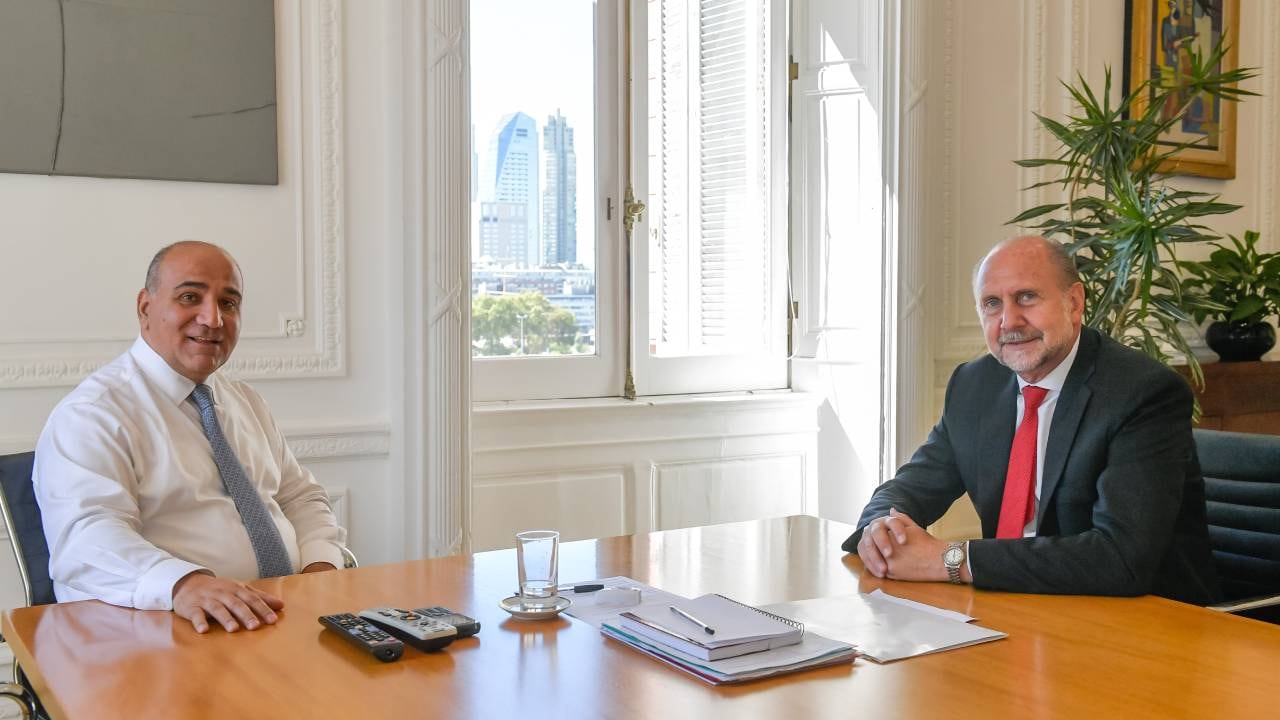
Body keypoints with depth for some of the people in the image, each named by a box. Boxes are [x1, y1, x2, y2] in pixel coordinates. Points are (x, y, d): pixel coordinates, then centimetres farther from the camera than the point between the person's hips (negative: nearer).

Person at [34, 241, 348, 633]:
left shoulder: (246, 401, 19)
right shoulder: (93, 412, -5)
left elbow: (301, 497, 21)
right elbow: (86, 537, -20)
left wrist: (321, 565, -1)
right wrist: (184, 583, -38)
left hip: (287, 616, 7)